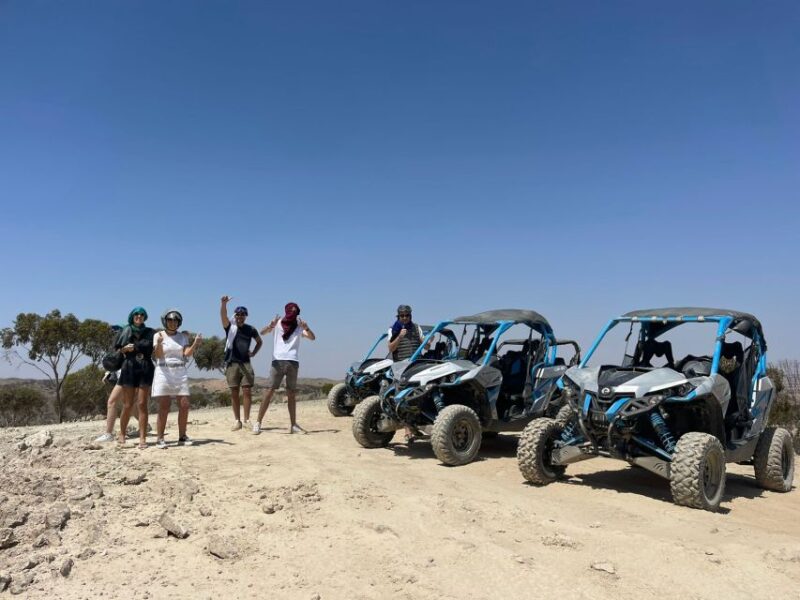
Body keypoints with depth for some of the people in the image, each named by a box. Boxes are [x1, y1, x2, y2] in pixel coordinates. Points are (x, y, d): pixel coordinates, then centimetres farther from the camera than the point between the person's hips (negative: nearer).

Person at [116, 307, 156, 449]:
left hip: (145, 369, 0)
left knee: (142, 404, -6)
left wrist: (134, 347, -6)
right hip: (129, 368, 0)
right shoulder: (125, 331, 13)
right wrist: (124, 349, -8)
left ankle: (143, 438, -7)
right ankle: (122, 435, 16)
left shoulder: (149, 332, 11)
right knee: (128, 405, -1)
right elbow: (117, 349, 10)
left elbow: (149, 344, -6)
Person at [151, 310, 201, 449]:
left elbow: (188, 353, -2)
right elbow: (158, 355, -7)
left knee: (184, 406, -1)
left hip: (181, 373, 3)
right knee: (164, 408, -6)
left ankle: (182, 436, 9)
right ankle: (160, 438, 0)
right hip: (164, 372, -3)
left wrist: (195, 343, -18)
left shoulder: (183, 337, 11)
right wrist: (159, 343, -24)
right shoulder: (159, 335, 3)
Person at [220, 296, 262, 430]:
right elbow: (223, 316, -18)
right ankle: (237, 420, 8)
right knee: (234, 393, 2)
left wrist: (254, 353, 7)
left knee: (247, 391, -5)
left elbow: (259, 341, 24)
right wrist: (223, 303, -37)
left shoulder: (250, 329, 8)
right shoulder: (230, 326, 3)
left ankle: (247, 419, 1)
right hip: (232, 363, -1)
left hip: (246, 363, 1)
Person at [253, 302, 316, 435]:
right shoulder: (279, 322, 7)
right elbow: (262, 333, -4)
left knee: (291, 393, 6)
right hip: (278, 360, -2)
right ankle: (258, 422, -5)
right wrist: (270, 326, -24)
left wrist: (306, 328, -23)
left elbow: (312, 338, -3)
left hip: (293, 362, 2)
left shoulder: (299, 326, 10)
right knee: (270, 391, -7)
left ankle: (293, 425, 10)